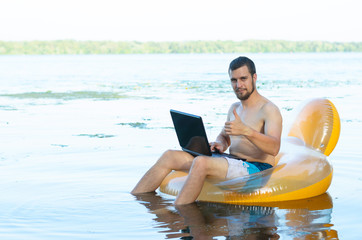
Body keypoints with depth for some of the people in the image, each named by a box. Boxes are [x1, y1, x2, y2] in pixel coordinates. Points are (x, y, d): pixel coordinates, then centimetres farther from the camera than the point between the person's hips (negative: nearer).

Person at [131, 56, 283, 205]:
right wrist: (220, 144, 5)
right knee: (169, 156, -2)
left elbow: (274, 148, -22)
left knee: (201, 162, -35)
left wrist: (246, 130, -38)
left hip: (256, 169, -9)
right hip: (233, 163, 9)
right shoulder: (234, 108, 19)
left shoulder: (269, 109, -7)